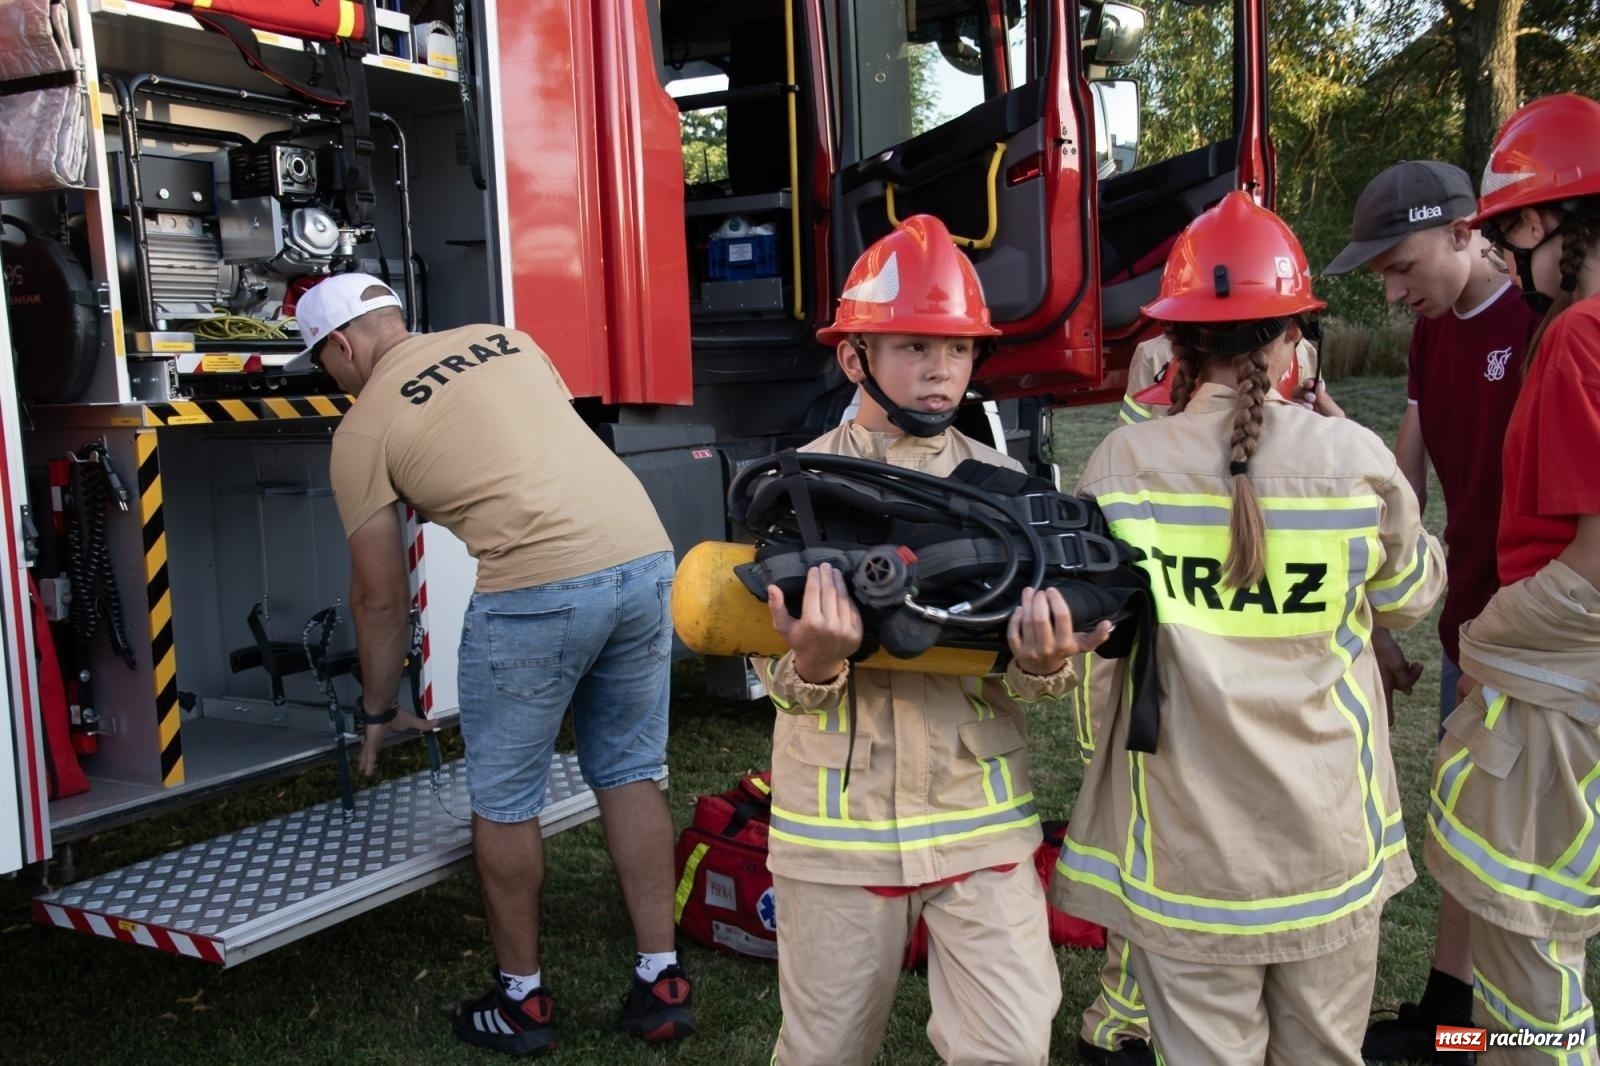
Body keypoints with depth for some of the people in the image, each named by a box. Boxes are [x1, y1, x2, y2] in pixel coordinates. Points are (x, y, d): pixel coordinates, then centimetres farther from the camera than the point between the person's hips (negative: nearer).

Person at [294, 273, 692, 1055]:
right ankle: (662, 984, 25)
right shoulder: (503, 338, 21)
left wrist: (378, 710, 25)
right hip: (646, 556, 6)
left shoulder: (363, 428, 7)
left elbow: (380, 597, 12)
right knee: (630, 774, 19)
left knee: (503, 800, 14)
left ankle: (522, 1002, 28)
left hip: (537, 588, -6)